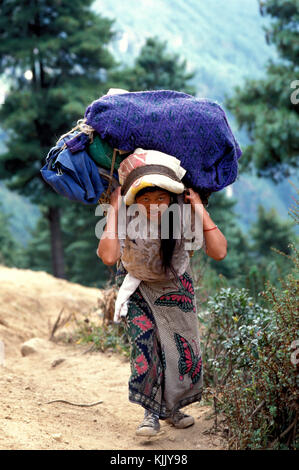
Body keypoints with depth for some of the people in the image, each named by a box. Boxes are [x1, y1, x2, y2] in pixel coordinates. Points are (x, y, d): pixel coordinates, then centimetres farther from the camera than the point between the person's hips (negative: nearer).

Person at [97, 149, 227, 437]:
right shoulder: (126, 220, -32)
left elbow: (218, 251, -43)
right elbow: (108, 256, -51)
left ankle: (172, 407, 25)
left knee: (182, 345, 1)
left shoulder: (182, 217, -31)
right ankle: (152, 413, -6)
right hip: (138, 286, -1)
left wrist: (199, 207, -40)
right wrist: (113, 209, -44)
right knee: (144, 340, -19)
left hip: (175, 286, 1)